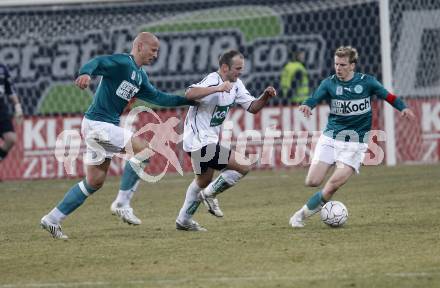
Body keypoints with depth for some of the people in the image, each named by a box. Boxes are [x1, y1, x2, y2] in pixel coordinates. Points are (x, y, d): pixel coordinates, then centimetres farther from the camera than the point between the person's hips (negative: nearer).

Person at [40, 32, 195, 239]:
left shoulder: (140, 76, 18)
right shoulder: (122, 63, -12)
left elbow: (157, 97, 25)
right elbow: (98, 62, -28)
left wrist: (189, 100, 21)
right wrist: (86, 73, -50)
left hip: (107, 126, 10)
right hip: (97, 123, -10)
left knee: (94, 182, 12)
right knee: (143, 149, -13)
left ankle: (52, 220, 15)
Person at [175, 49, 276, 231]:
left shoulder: (235, 84, 6)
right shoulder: (212, 81, -23)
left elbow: (252, 107, 8)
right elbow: (189, 94, -41)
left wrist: (266, 96, -11)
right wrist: (218, 88, -48)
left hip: (205, 140, 11)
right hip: (201, 141, -11)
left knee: (204, 180, 28)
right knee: (244, 166, -13)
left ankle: (183, 220, 39)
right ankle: (209, 194, 0)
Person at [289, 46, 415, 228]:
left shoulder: (366, 82, -2)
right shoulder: (329, 83, -1)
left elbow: (387, 96, 6)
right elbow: (315, 98, -16)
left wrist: (403, 108, -12)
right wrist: (307, 106, -39)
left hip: (355, 142, -2)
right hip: (330, 137, 2)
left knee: (335, 182, -18)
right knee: (312, 182, -9)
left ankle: (303, 213, -4)